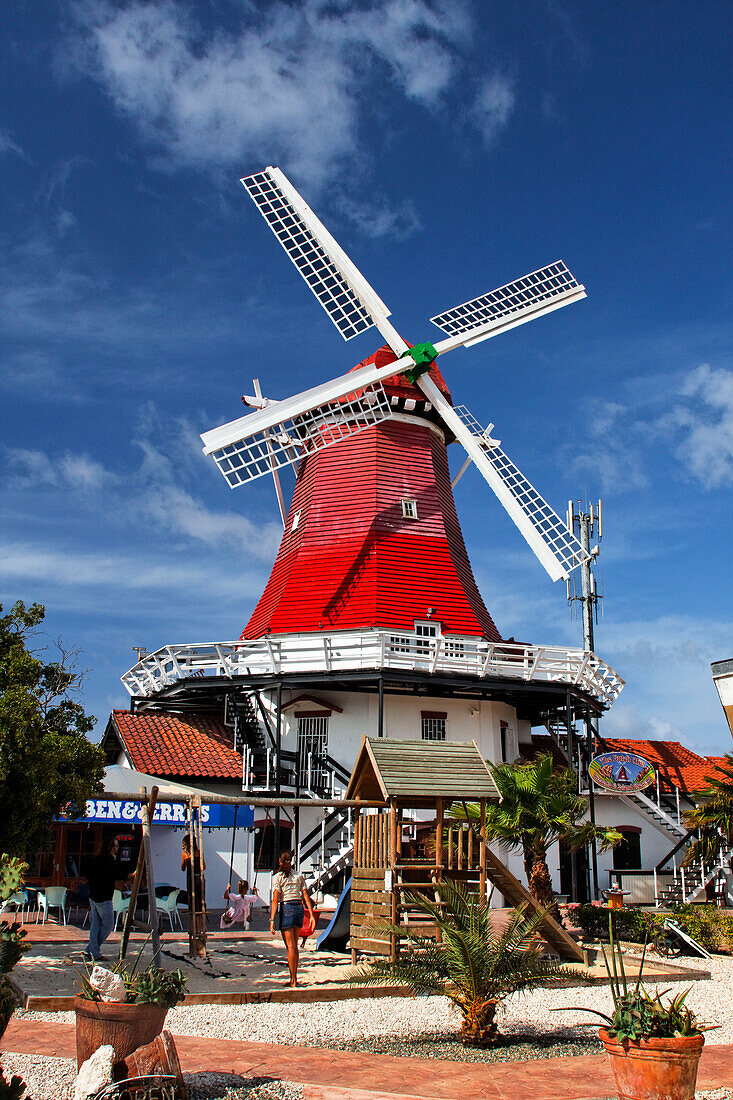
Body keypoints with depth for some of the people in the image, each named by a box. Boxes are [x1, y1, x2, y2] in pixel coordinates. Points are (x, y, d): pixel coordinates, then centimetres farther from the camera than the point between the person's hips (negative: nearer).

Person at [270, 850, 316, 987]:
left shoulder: (277, 877, -4)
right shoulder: (299, 876, 9)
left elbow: (275, 900, -11)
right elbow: (306, 896, 5)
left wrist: (272, 920, -13)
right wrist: (311, 915, 5)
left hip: (286, 909, -5)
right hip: (299, 909, 5)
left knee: (290, 946, -3)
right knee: (295, 945, 16)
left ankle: (293, 981, -4)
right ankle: (294, 978, 22)